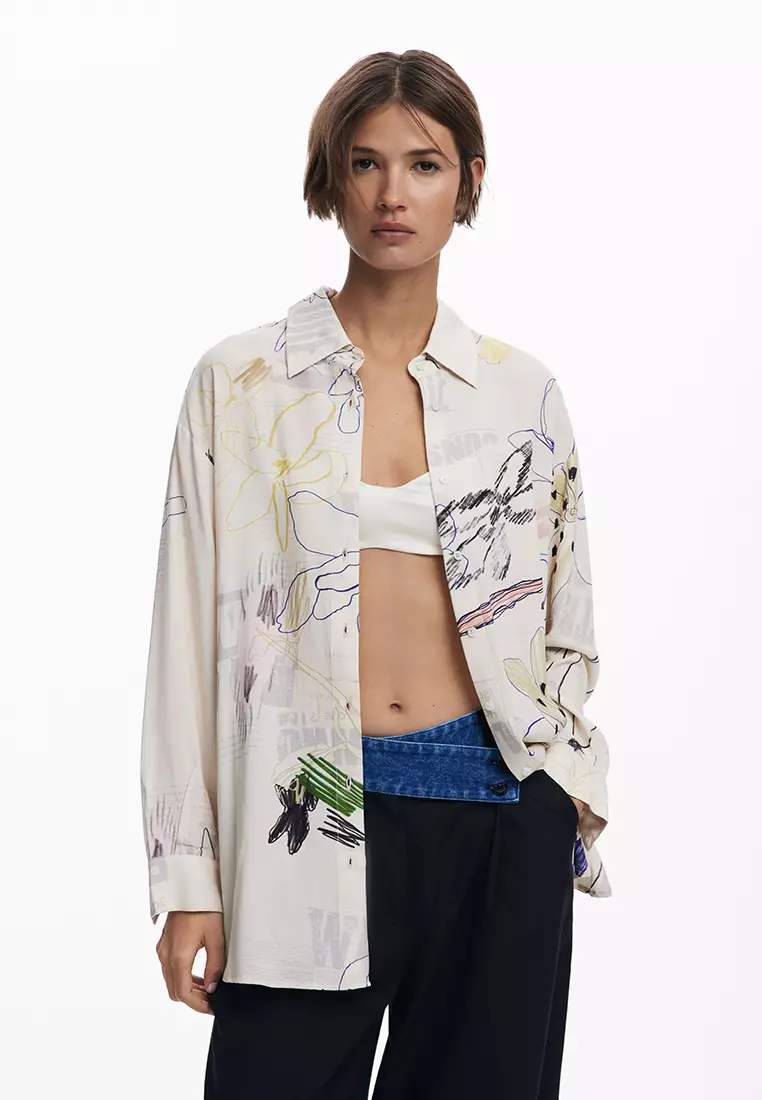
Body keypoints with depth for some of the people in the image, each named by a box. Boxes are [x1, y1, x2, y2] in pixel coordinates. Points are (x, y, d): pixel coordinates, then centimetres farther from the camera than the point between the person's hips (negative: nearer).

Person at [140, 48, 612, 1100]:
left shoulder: (524, 392, 8)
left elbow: (566, 628, 14)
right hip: (311, 825, -2)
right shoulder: (242, 382, 1)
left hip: (498, 823, 2)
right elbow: (192, 633, 1)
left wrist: (577, 815, 9)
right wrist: (188, 878, -3)